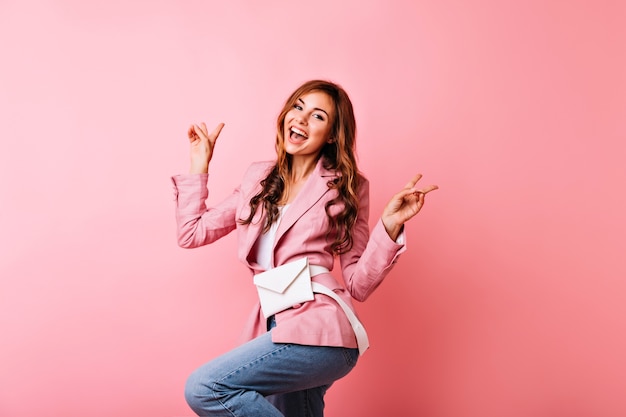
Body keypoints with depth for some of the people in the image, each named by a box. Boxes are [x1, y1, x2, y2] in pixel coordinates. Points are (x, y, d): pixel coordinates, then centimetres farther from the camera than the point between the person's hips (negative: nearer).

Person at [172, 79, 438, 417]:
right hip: (277, 325, 6)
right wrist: (200, 163, 15)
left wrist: (390, 224, -13)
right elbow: (191, 233, 14)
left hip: (316, 327, -6)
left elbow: (358, 286, -1)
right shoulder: (259, 177, 14)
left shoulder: (345, 187, 2)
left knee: (204, 388, -20)